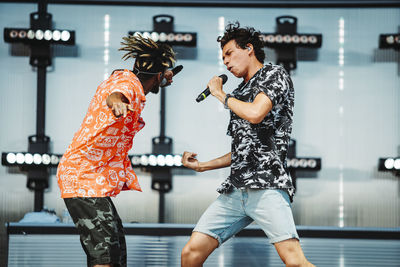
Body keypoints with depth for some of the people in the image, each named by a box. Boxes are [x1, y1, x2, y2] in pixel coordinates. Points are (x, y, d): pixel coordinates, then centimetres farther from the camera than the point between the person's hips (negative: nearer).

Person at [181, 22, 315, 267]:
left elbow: (255, 114, -14)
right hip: (235, 188, 7)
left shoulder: (274, 74, 5)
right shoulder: (240, 93, 26)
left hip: (267, 185, -7)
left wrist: (220, 94, 3)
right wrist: (203, 166, 29)